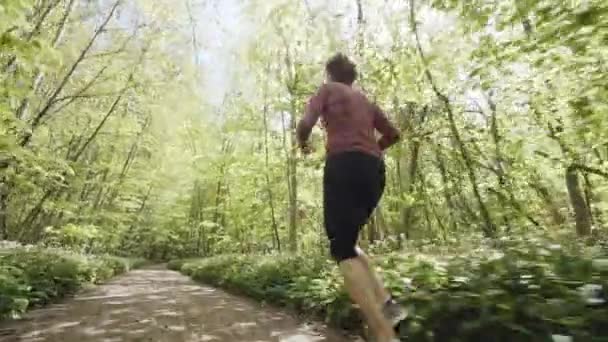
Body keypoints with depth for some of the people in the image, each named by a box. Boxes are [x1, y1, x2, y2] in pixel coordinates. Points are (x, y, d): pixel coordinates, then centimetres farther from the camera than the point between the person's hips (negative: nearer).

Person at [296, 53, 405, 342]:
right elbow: (392, 134, 24)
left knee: (341, 250, -6)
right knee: (346, 242, 19)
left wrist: (302, 144, 17)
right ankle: (386, 303, 4)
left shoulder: (328, 89, 11)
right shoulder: (365, 100, 27)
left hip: (345, 167, -7)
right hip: (374, 171, 7)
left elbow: (305, 124, -4)